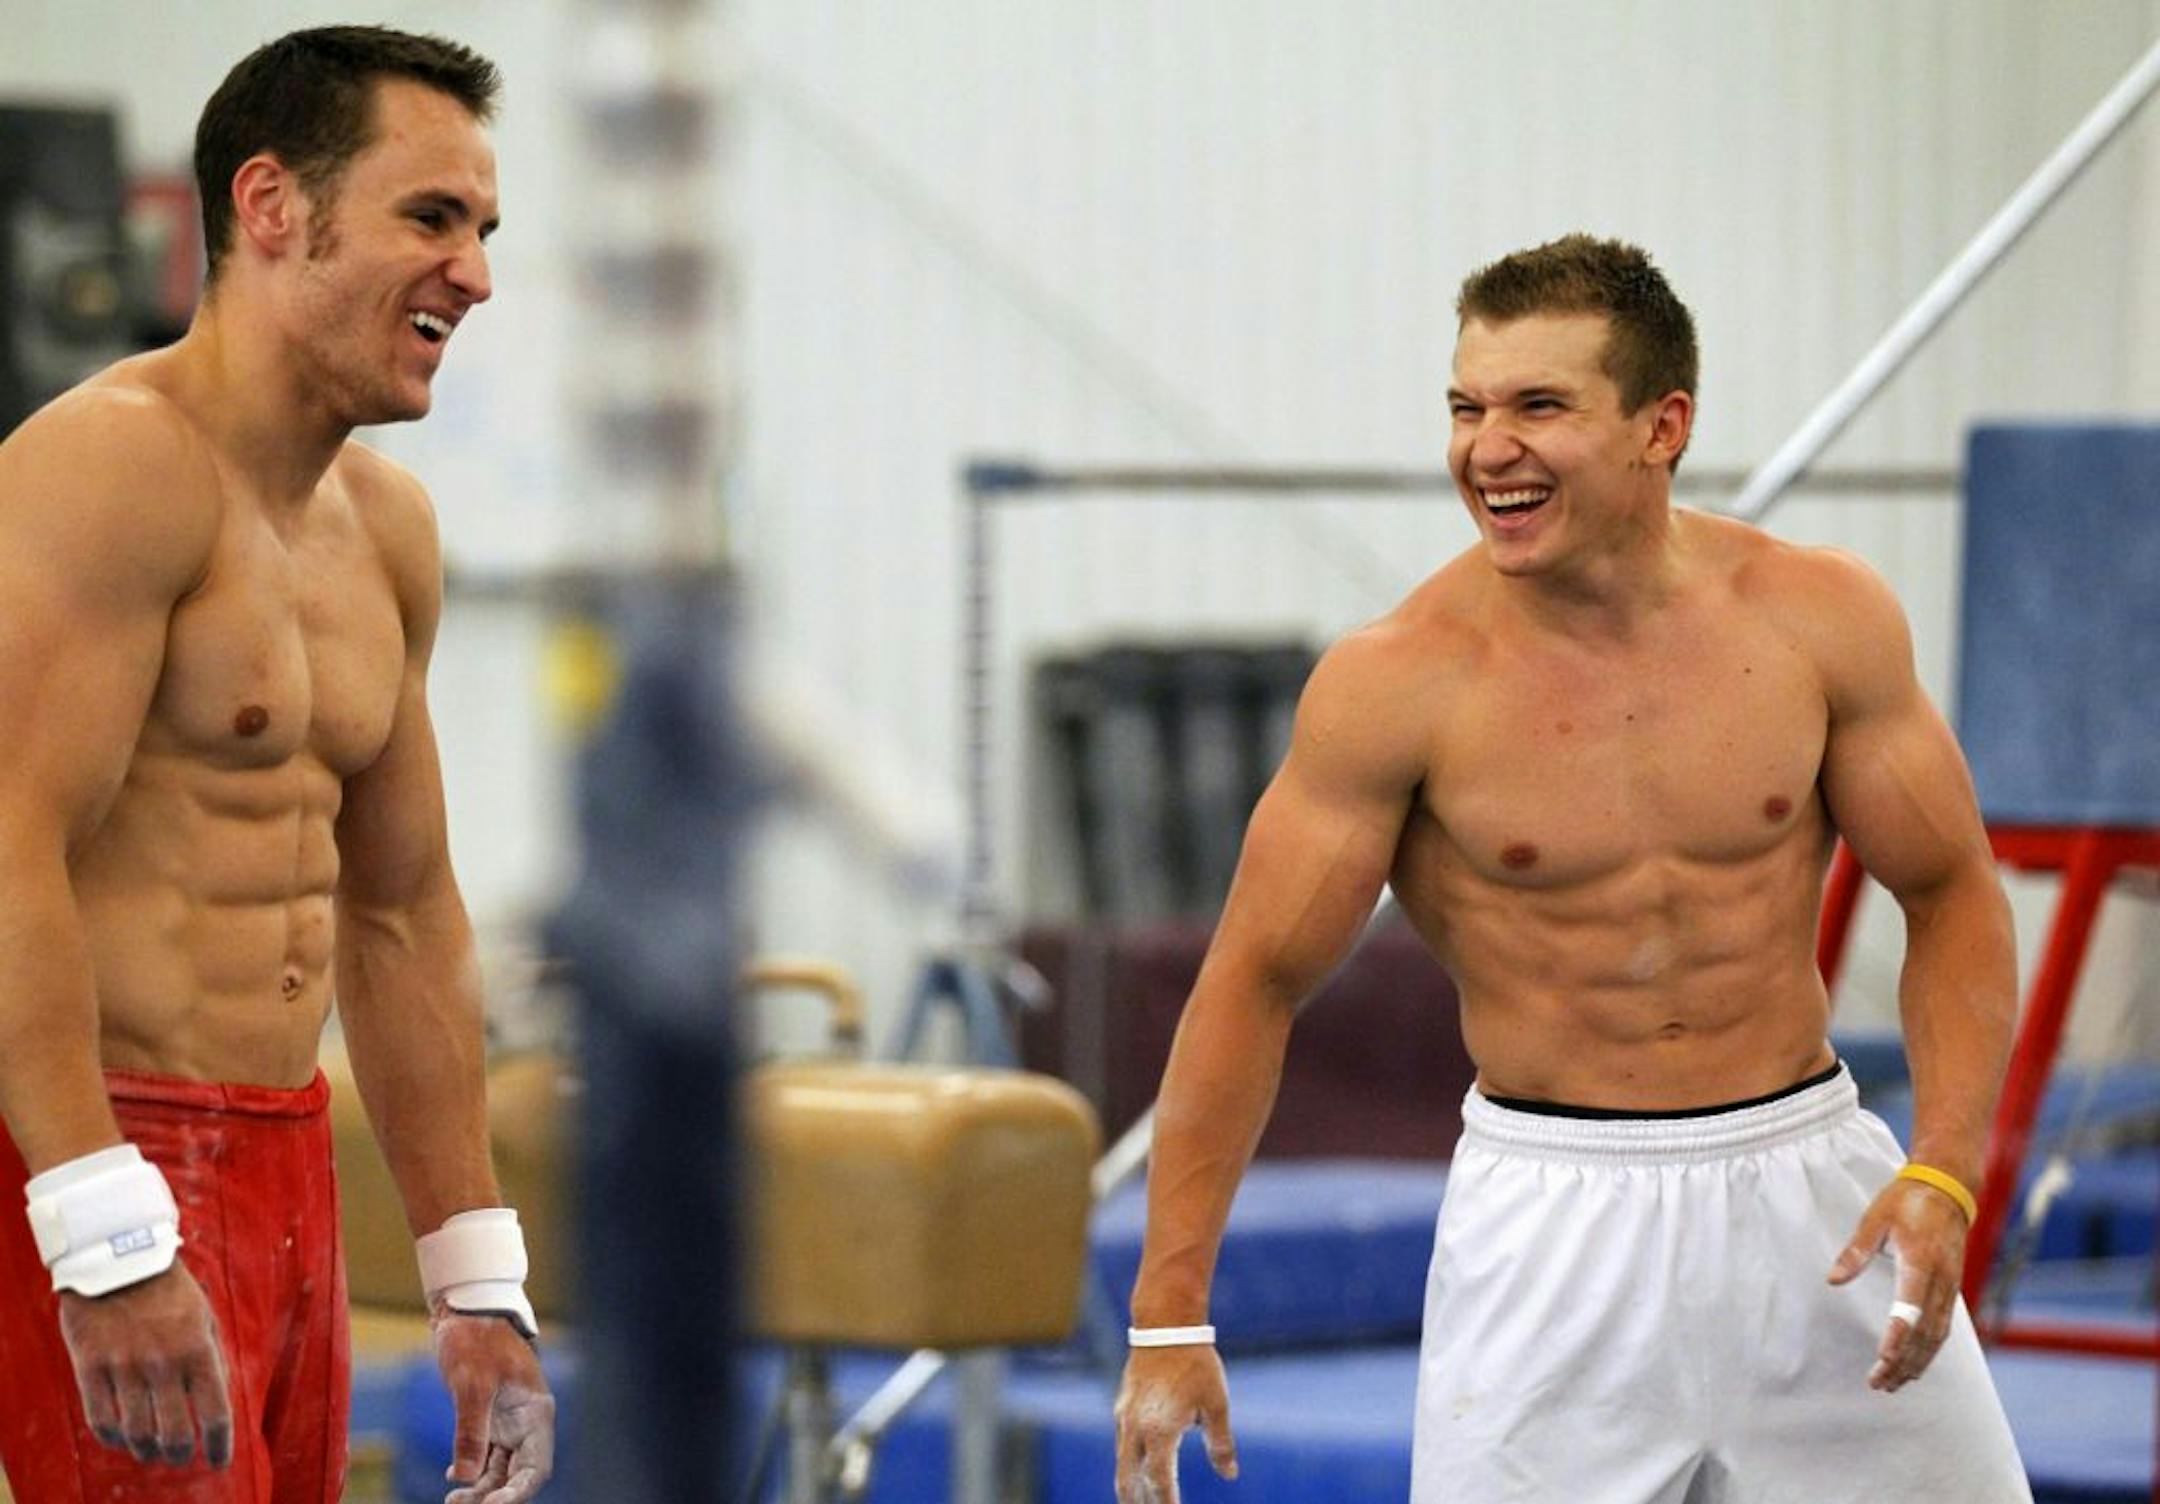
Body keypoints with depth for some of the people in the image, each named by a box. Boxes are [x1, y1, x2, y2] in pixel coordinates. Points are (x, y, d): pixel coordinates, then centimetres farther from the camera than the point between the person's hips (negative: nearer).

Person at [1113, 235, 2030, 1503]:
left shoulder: (1820, 620, -4)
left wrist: (1945, 1171, -9)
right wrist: (1170, 1313, -7)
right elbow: (1257, 983, -4)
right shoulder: (1397, 682, -11)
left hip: (1809, 1179, 2)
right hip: (1552, 1213, -2)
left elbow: (1954, 898, 6)